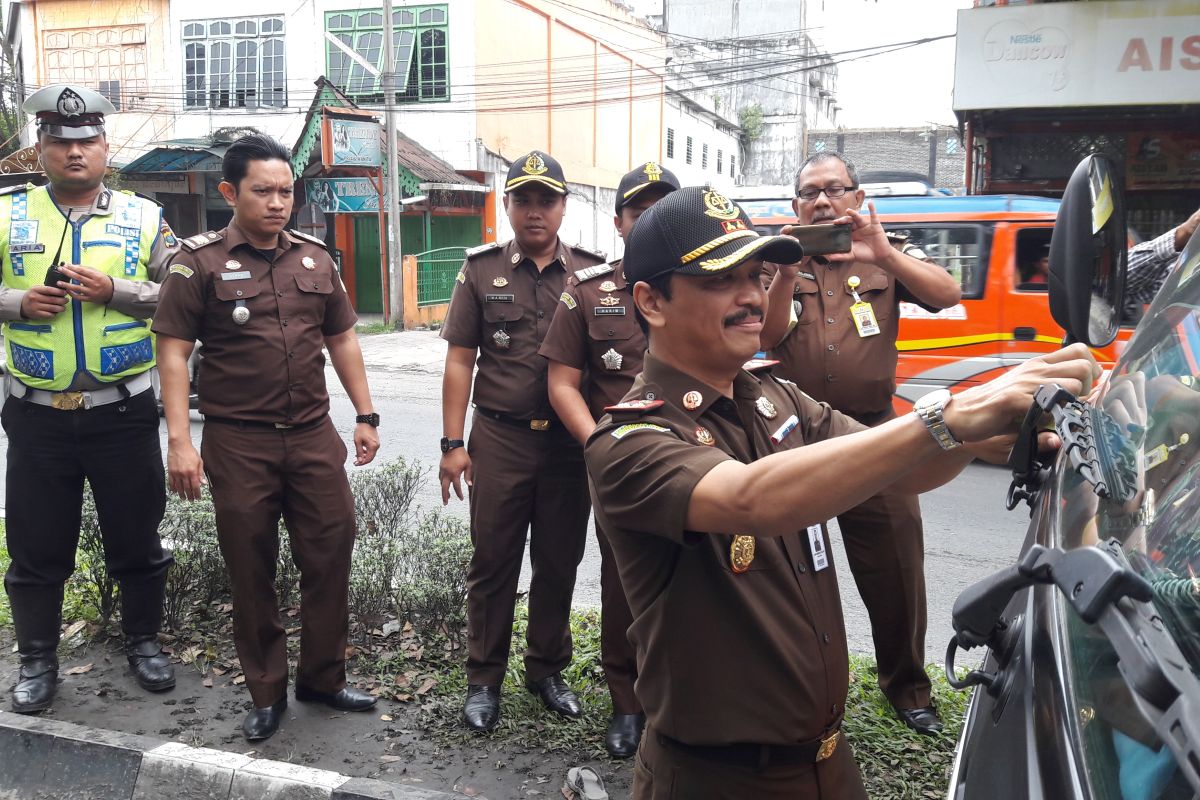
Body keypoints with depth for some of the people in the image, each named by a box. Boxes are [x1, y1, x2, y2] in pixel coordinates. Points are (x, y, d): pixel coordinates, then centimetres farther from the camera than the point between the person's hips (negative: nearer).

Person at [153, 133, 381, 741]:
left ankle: (324, 677, 24)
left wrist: (365, 415, 11)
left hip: (314, 435, 4)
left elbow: (342, 339, 15)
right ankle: (266, 693, 23)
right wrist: (178, 441, -13)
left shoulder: (315, 258, 9)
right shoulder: (200, 262, -3)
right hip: (238, 443, -3)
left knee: (330, 555, 6)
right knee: (251, 571, 7)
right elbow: (174, 352, -6)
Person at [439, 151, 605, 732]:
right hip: (499, 439, -1)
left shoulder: (592, 272, 5)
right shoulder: (481, 270, 4)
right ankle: (484, 679, 22)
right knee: (493, 562, 6)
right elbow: (459, 360, 3)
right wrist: (452, 443, -3)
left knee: (559, 563, 11)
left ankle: (546, 671, 29)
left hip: (569, 441, 1)